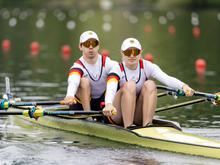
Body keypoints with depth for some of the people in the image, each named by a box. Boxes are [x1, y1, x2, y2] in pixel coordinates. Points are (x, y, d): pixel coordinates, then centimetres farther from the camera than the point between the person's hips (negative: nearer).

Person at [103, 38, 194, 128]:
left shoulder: (146, 66, -4)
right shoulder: (117, 69, -11)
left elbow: (166, 78, -23)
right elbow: (111, 88, -33)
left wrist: (183, 86, -44)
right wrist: (108, 104, -56)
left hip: (138, 117, 3)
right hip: (118, 115, -3)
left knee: (150, 84, -21)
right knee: (129, 85, -28)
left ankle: (147, 125, -32)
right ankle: (128, 127, -36)